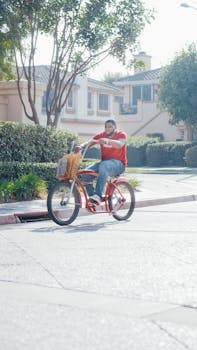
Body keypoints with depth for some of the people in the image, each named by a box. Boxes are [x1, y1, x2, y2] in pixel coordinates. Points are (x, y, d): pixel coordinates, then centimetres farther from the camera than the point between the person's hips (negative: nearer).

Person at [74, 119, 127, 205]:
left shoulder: (121, 135, -2)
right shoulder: (101, 136, 10)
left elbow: (119, 144, -24)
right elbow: (89, 143, -3)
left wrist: (107, 141, -43)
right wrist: (80, 147, -27)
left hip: (118, 163, -5)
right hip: (104, 162, 5)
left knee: (103, 166, -39)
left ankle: (98, 195, -46)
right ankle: (92, 196, -11)